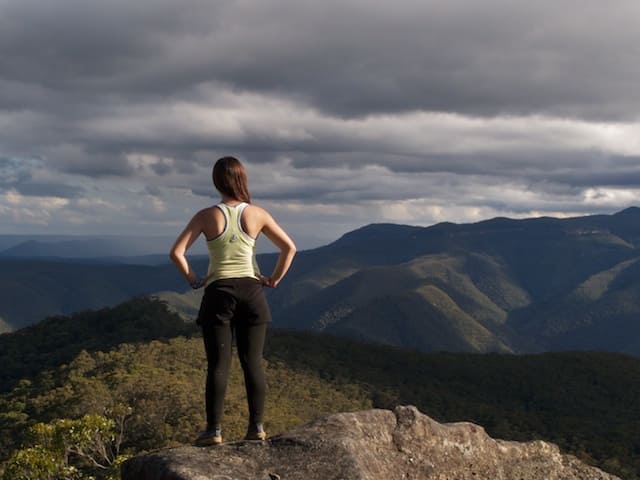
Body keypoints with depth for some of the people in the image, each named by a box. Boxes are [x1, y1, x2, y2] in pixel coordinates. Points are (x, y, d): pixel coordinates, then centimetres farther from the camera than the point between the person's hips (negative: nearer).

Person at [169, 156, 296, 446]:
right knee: (253, 362, 7)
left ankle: (214, 430, 2)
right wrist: (274, 279, 10)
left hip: (218, 293, -2)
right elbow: (289, 248, 3)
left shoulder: (207, 216, -5)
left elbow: (176, 253, -10)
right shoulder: (257, 214, 1)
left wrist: (192, 279, 2)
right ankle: (256, 426, 9)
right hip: (251, 291, 2)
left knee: (218, 364, 2)